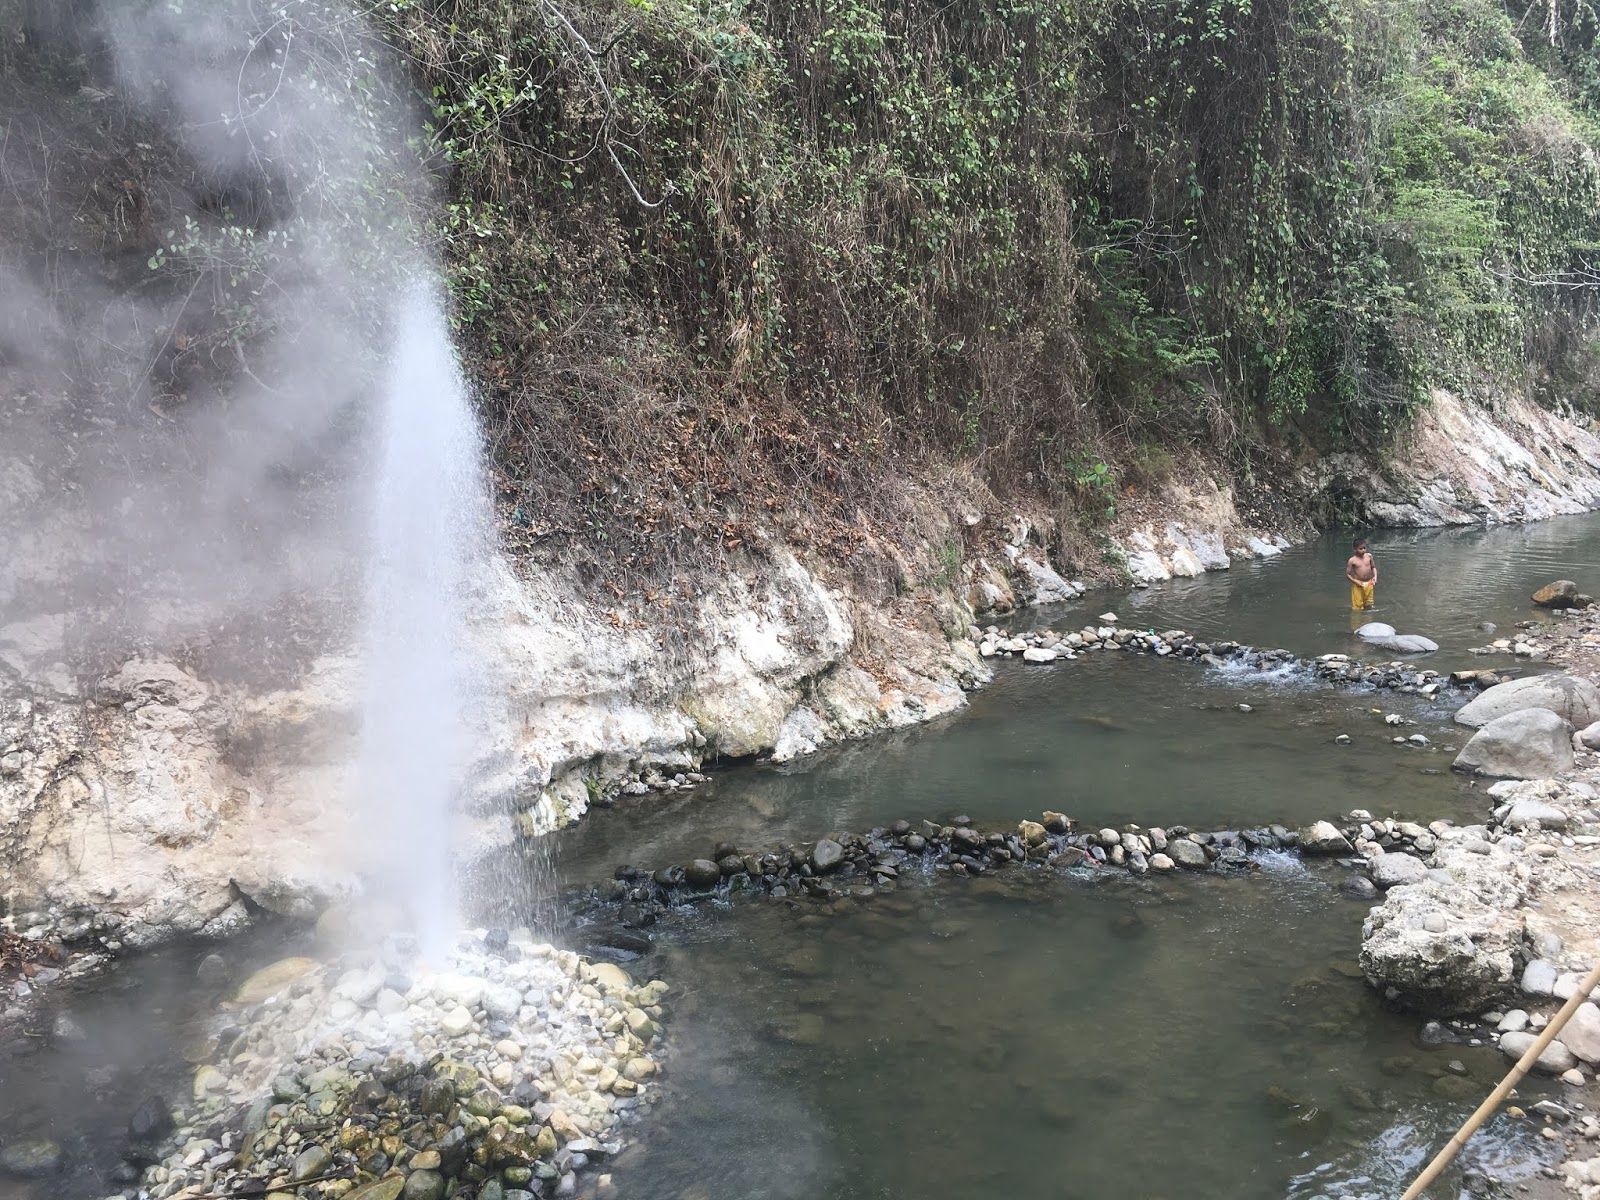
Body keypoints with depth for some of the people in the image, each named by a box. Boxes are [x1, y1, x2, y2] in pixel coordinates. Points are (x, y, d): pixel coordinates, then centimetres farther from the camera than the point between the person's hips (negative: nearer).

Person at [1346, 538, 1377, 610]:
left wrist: (1375, 576, -1)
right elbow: (1347, 574, -6)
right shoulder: (1352, 560, -10)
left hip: (1369, 583, 4)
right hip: (1358, 585, -4)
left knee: (1368, 605, 13)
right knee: (1357, 607, -1)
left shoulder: (1369, 556, 0)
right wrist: (1356, 581, -17)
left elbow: (1373, 567, 15)